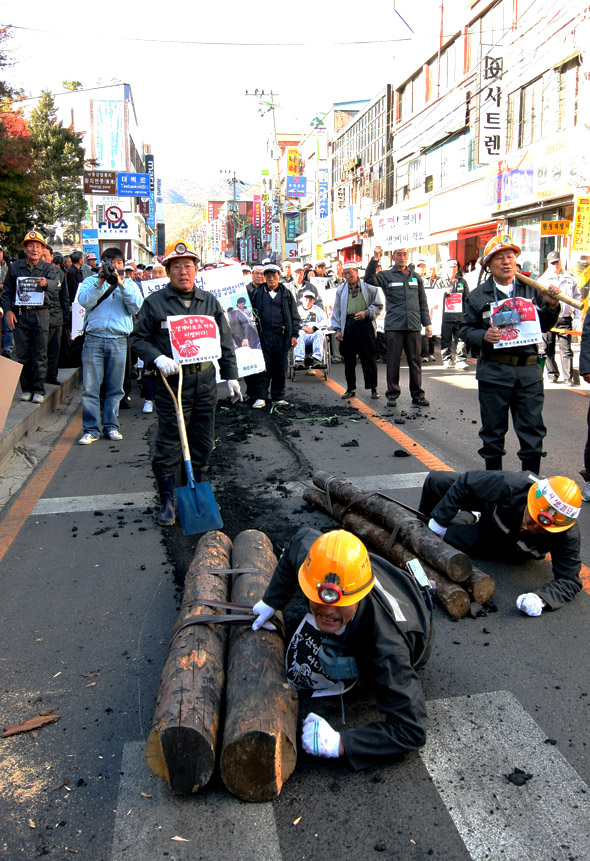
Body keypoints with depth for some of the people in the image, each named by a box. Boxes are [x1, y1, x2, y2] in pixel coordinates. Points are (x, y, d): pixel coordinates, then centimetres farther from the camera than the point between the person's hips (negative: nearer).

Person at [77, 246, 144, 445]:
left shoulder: (129, 284, 17)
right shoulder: (91, 281, 15)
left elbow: (136, 306, -1)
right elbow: (85, 301, -4)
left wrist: (121, 284, -9)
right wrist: (100, 282, -11)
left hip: (119, 341, 1)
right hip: (94, 338, -1)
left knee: (115, 387, 4)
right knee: (90, 387, -4)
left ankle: (111, 426, 15)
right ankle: (91, 429, 2)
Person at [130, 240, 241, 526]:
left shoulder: (209, 301, 12)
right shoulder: (154, 302, 1)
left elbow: (225, 341, 17)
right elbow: (138, 338, 2)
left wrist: (231, 375, 12)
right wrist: (158, 358, -15)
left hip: (205, 381, 4)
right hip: (172, 382, -4)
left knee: (203, 443, 10)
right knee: (169, 445, -2)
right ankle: (167, 501, 11)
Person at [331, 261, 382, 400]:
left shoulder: (369, 287, 3)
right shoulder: (341, 290, 15)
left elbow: (378, 306, 5)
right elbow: (336, 311, 16)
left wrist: (366, 313, -11)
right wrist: (337, 329, 7)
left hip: (365, 324, -3)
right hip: (347, 325, 3)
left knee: (369, 358, -1)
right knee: (348, 359, 6)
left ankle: (373, 388, 8)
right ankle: (351, 388, 16)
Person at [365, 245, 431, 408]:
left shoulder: (416, 277, 15)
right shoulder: (387, 276, 5)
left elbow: (423, 302, 17)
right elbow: (369, 279, -14)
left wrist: (427, 323, 12)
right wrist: (375, 259, -24)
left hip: (414, 326, 3)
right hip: (394, 326, -3)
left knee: (415, 361, 5)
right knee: (393, 362, 2)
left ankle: (417, 396, 12)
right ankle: (392, 395, 12)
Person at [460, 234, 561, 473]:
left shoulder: (531, 290, 10)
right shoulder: (478, 296, 5)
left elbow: (543, 326, 16)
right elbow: (465, 330, 4)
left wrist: (551, 307, -3)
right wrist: (483, 336, -16)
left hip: (529, 371, 2)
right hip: (494, 372, -2)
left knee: (533, 430, 5)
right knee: (493, 431, 7)